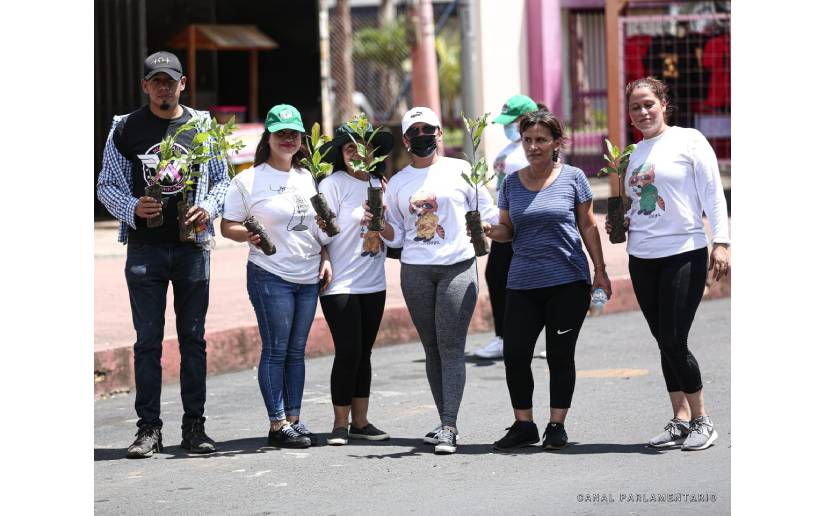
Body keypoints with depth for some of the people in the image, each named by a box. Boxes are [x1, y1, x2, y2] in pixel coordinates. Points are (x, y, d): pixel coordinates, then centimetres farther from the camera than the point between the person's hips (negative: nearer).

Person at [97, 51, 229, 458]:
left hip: (192, 245, 1)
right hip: (145, 247, -1)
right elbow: (107, 185, 6)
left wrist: (208, 209, -7)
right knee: (148, 339, 0)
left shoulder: (202, 126, 8)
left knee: (193, 337, 5)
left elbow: (221, 180, 13)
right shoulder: (125, 129, 4)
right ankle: (148, 428, 4)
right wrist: (133, 208, -13)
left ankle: (194, 426, 10)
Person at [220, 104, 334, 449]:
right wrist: (250, 235, -21)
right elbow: (227, 226, -3)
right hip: (271, 276, -5)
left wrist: (325, 259, 11)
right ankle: (278, 425, -2)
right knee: (275, 351, -5)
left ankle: (294, 420, 12)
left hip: (309, 278, 6)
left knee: (296, 351, 8)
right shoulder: (249, 180, -3)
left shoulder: (307, 178, 14)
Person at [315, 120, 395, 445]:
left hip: (373, 284, 5)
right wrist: (324, 266, -19)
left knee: (363, 353, 10)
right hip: (340, 285, -5)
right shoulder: (333, 185, -6)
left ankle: (360, 421, 16)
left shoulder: (380, 186, 11)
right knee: (348, 352, -8)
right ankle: (340, 424, 1)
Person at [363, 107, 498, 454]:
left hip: (458, 267, -3)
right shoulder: (397, 182, 13)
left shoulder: (460, 170, 5)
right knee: (432, 348, 4)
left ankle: (448, 427, -15)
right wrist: (378, 222, -3)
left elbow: (488, 215, 9)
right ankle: (446, 424, 11)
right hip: (415, 271, 3)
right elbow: (395, 236, 15)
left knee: (451, 348, -10)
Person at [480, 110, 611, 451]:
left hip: (567, 282, -3)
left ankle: (557, 425, 14)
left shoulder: (572, 178, -1)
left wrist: (600, 270, 3)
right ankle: (524, 425, 12)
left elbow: (588, 226, 5)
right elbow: (507, 231, 13)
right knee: (515, 354, -2)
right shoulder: (511, 184, 7)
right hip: (523, 284, 3)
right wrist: (490, 231, -9)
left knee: (560, 355, 3)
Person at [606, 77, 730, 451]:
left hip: (684, 254, -6)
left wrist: (721, 242, -12)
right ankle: (680, 421, 12)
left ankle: (701, 421, 2)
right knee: (664, 343, 6)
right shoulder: (636, 152, 15)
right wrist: (623, 223, 6)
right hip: (642, 258, 6)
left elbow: (712, 193, -6)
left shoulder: (689, 140, -3)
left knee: (674, 342, -11)